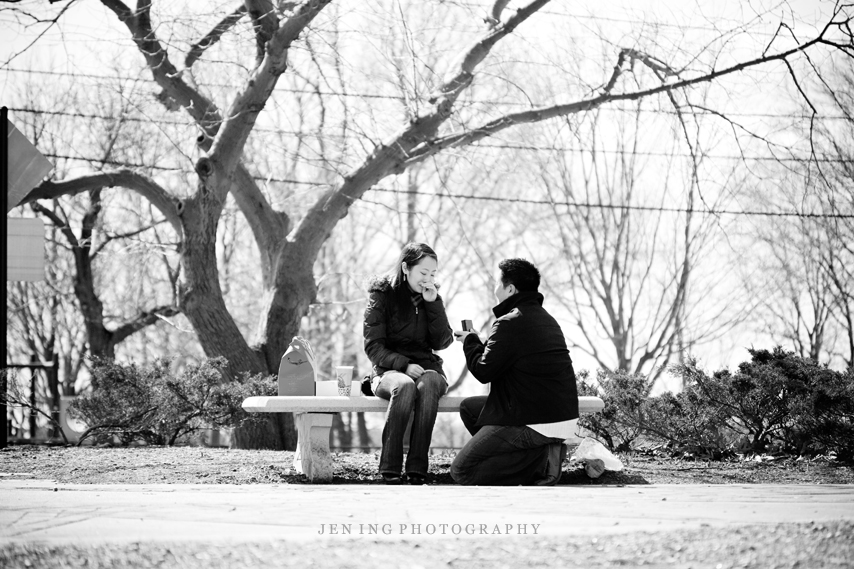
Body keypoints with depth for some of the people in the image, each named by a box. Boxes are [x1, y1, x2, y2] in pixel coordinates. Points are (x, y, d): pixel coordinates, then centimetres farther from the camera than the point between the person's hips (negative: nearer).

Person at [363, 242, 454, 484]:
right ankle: (390, 470, -37)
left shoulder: (431, 295, 12)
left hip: (426, 368, 2)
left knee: (428, 385, -35)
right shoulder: (382, 294, 1)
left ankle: (417, 470, -40)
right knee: (405, 386, -38)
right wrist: (404, 364, -20)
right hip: (389, 371, -2)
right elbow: (373, 347, -4)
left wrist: (433, 302, -6)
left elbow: (442, 342, 3)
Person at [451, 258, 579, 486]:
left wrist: (470, 341, 7)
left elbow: (483, 371, -10)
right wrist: (477, 343, 20)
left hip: (537, 423, -10)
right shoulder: (545, 318, 15)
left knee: (461, 470, -5)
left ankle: (540, 459, -13)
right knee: (469, 407, 26)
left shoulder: (510, 323, -16)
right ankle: (540, 454, 9)